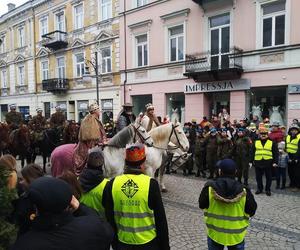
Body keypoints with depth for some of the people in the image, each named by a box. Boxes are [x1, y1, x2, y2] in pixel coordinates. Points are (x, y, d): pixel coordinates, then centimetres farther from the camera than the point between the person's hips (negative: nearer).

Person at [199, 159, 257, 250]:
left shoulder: (209, 188, -19)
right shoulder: (244, 192, -18)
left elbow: (202, 205, -4)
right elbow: (251, 211, -6)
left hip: (215, 233, 0)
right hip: (236, 235, 0)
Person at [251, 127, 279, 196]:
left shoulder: (272, 142, 1)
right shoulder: (256, 142, 7)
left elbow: (276, 153, 0)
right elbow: (252, 152, 10)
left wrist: (275, 162, -7)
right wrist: (251, 161, 8)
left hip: (268, 163, -2)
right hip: (258, 163, 2)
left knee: (268, 177, 9)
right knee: (258, 177, 11)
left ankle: (268, 190, 23)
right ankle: (259, 189, 27)